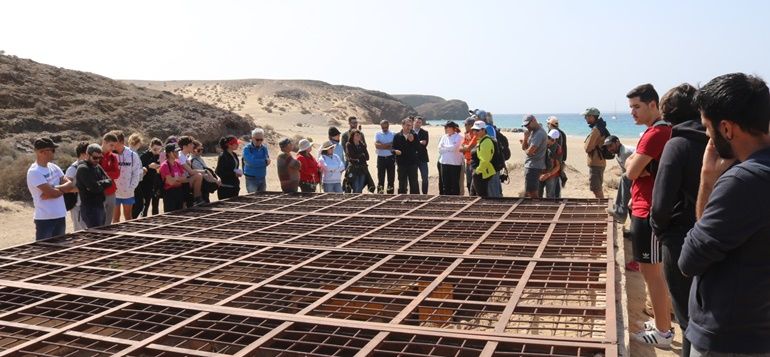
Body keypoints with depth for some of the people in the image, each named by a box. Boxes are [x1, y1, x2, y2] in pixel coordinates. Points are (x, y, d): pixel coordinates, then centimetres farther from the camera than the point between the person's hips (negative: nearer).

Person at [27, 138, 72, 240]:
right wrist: (63, 189, -2)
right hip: (44, 219, -8)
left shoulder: (54, 167, 9)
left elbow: (70, 184, 2)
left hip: (60, 216, 8)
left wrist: (55, 189, -15)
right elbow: (52, 192, -22)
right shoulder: (34, 172, -16)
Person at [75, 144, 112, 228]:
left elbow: (109, 181, 5)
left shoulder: (97, 167, 14)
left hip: (100, 206, 8)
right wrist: (103, 183, -4)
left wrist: (99, 184, -10)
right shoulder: (83, 169, -12)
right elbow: (95, 187, -21)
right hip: (90, 209, -8)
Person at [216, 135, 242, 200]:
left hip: (234, 186, 8)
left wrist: (238, 172, 3)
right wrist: (234, 174, -16)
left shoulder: (234, 155, 12)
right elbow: (219, 172, -15)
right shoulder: (223, 156, -12)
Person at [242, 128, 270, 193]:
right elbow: (251, 162, -21)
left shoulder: (264, 148, 6)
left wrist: (257, 161, -19)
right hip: (251, 179, -5)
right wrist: (264, 161, -11)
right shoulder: (247, 148, -8)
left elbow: (267, 162, -4)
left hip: (262, 178, 5)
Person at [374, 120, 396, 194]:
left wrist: (382, 145, -12)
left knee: (391, 178, 3)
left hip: (391, 158, 0)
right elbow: (376, 145, -12)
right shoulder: (378, 134, 4)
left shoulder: (393, 134, 5)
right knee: (380, 177, 2)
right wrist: (389, 144, -13)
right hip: (381, 158, 0)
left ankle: (390, 193, 11)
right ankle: (380, 193, 7)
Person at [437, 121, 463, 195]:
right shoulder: (444, 137, 12)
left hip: (455, 163, -5)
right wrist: (450, 149, -5)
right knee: (445, 184, 8)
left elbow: (454, 147, -16)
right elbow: (440, 150, 3)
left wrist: (445, 147, -2)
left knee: (455, 184, 2)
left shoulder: (459, 137, -3)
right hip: (444, 163, 5)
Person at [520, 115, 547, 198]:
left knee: (533, 193, -7)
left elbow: (530, 151, -23)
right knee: (527, 193, 17)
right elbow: (524, 147, 13)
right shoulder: (532, 131, 14)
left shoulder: (540, 133, -18)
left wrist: (526, 150, 0)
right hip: (531, 166, 10)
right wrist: (525, 137, -4)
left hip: (534, 167, -10)